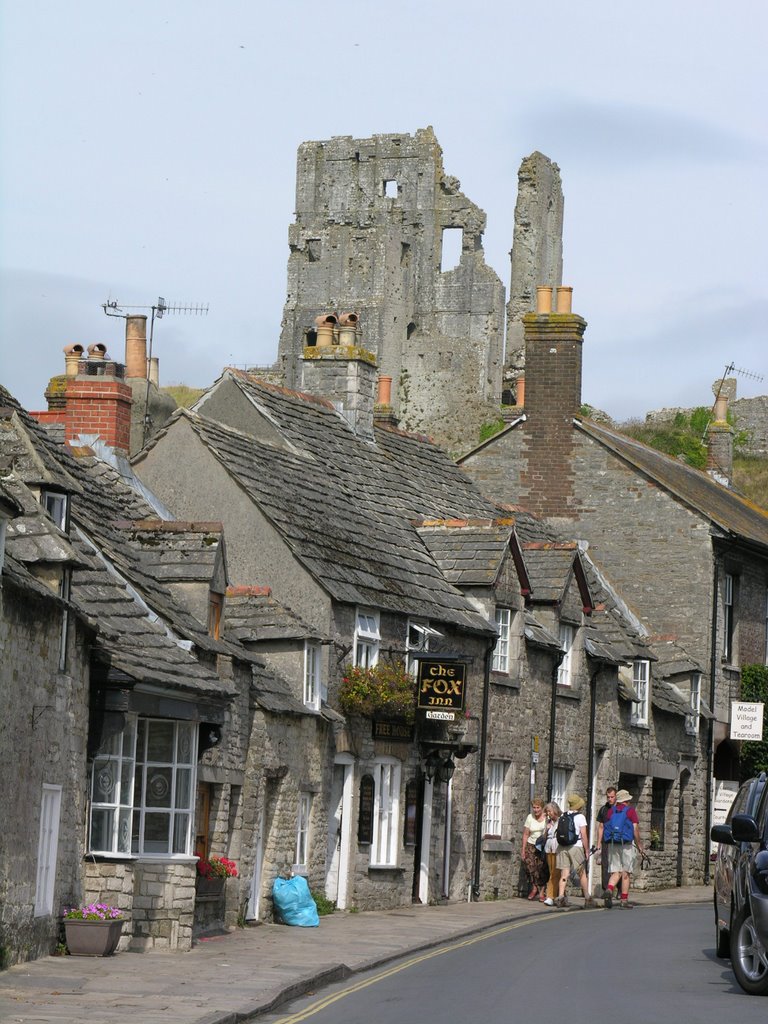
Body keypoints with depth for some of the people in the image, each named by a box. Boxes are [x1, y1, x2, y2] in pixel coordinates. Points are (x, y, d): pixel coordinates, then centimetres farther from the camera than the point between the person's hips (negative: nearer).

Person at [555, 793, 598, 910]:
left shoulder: (562, 816, 9)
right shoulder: (580, 817, -6)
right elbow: (584, 835, -9)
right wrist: (587, 850, -3)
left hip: (562, 847, 4)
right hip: (576, 847, -4)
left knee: (564, 873, 3)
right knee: (582, 874, 8)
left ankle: (561, 897, -11)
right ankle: (587, 899, 15)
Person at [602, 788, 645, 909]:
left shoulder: (610, 812, 11)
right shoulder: (630, 811, -1)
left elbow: (605, 829, 9)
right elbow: (635, 830, -6)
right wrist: (639, 845, 2)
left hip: (612, 844, 4)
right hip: (626, 844, -4)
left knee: (616, 872, 5)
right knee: (625, 873, 2)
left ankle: (609, 890, -22)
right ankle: (624, 900, 3)